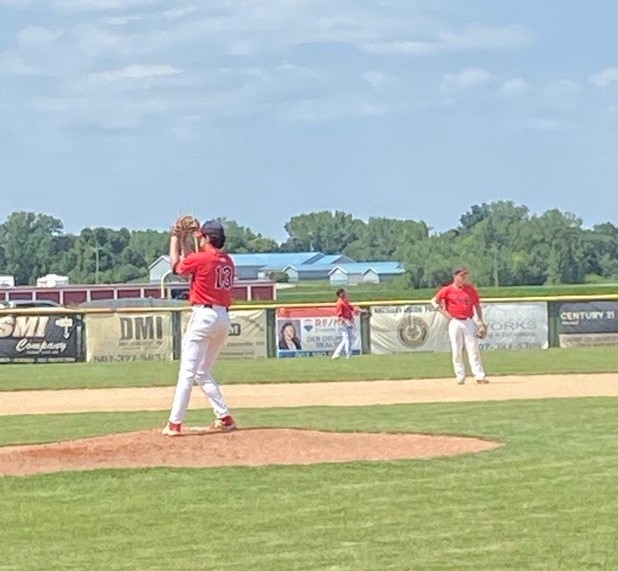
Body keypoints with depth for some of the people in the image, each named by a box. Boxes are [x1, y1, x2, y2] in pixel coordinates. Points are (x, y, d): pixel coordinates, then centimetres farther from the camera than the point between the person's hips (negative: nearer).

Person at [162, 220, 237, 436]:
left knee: (187, 372, -8)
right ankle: (224, 418, 12)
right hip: (224, 318, 8)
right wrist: (184, 240, 28)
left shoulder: (202, 258, -10)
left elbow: (176, 264, 8)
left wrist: (174, 239, 20)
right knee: (203, 373, 18)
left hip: (204, 315, -8)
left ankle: (174, 423, -11)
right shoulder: (227, 261, 12)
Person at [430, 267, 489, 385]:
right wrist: (445, 313, -3)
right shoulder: (447, 290, 0)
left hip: (469, 322, 1)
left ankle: (479, 376, -6)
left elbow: (477, 306, 13)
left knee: (473, 349, -3)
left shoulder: (471, 289, 7)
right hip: (455, 322, -1)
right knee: (457, 351, 0)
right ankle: (460, 377, 7)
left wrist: (481, 321, 4)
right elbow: (434, 301, 6)